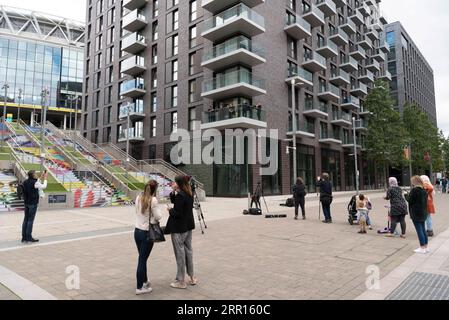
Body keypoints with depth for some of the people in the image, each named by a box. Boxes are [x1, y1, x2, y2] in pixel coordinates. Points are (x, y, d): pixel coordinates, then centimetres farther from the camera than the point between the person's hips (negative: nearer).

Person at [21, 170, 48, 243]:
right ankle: (29, 237, 2)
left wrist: (41, 178, 20)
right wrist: (45, 178, 7)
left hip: (26, 203, 8)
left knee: (26, 219, 11)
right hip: (33, 204, -8)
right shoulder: (35, 182, -16)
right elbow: (44, 186, -2)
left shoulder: (25, 182, 7)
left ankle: (24, 237, 15)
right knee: (30, 220, -3)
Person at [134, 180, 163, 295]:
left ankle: (144, 281, 34)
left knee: (142, 258, 18)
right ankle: (140, 288, 12)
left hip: (137, 231, 7)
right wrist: (157, 209, 2)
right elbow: (158, 217, -15)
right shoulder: (153, 200, -17)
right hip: (147, 233, -7)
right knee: (143, 259, 2)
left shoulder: (138, 198, 4)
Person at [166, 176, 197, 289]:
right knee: (188, 250, 17)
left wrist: (170, 210, -5)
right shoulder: (189, 194, 6)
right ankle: (192, 277, 27)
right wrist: (173, 191, 0)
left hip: (179, 228, -9)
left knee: (180, 253, 2)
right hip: (188, 226, 9)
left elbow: (177, 213, -24)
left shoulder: (180, 195, -22)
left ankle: (181, 281, 15)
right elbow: (174, 201, 17)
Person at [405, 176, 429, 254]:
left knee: (419, 230, -2)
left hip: (416, 213, -8)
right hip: (423, 213, 8)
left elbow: (410, 200, -16)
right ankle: (426, 247, 21)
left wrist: (407, 195, 3)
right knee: (423, 230, 15)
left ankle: (422, 248, 2)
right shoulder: (424, 190, 8)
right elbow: (424, 200, 17)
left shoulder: (414, 190, -17)